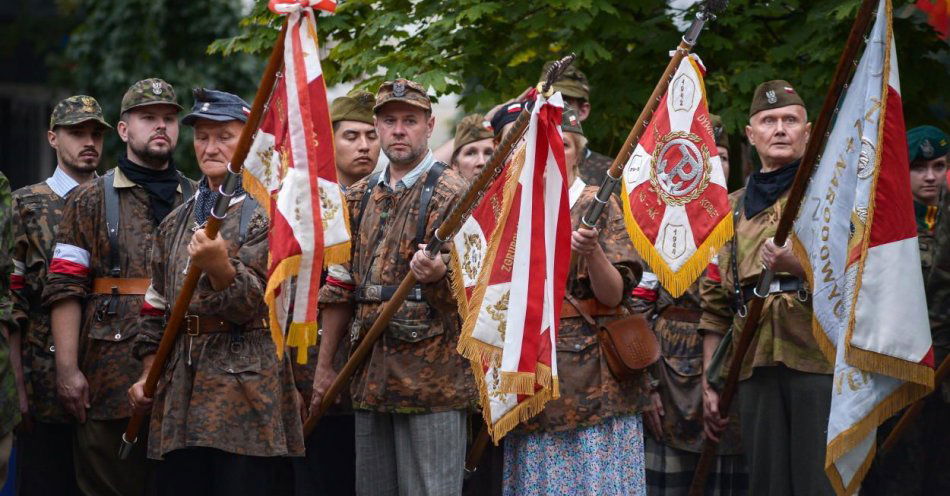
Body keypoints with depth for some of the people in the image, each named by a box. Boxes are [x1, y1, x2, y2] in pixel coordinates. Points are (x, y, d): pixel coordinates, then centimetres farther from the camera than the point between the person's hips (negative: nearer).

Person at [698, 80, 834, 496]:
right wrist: (710, 383, 14)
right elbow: (716, 306, 20)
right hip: (756, 368, 4)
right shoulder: (733, 209, 20)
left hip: (821, 362, -4)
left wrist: (800, 266, -21)